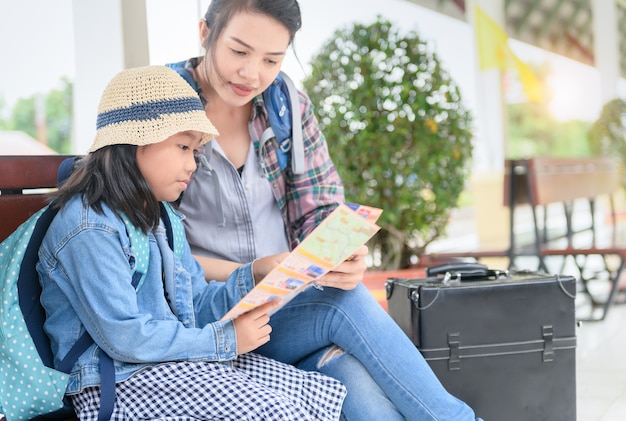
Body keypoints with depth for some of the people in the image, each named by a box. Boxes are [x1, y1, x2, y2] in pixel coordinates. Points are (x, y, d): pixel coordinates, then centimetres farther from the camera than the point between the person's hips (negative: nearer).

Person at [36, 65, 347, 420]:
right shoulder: (91, 229, -18)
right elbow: (124, 337, -23)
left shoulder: (163, 218, 16)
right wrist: (224, 340, -18)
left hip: (179, 361, 9)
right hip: (120, 380, -9)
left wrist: (253, 278, 1)